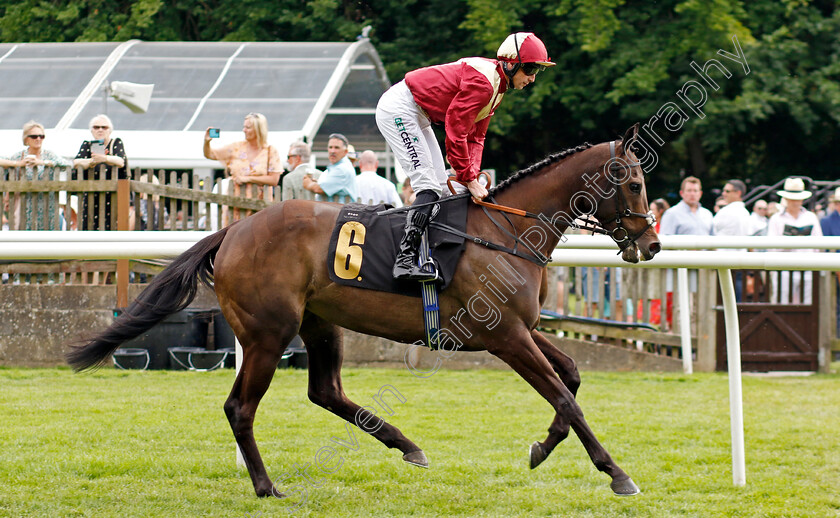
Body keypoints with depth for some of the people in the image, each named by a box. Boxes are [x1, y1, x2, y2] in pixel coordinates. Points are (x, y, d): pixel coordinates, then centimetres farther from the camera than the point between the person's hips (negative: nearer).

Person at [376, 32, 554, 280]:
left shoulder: (497, 86, 8)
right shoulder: (482, 82, -25)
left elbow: (475, 137, 11)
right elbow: (456, 132, -25)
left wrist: (473, 175, -3)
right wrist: (469, 179, -19)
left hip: (418, 117, 11)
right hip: (399, 109, -11)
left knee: (438, 184, 9)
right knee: (429, 186, -18)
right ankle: (405, 259, -25)